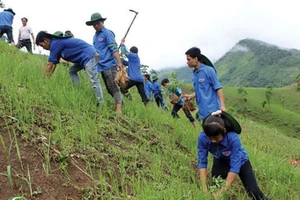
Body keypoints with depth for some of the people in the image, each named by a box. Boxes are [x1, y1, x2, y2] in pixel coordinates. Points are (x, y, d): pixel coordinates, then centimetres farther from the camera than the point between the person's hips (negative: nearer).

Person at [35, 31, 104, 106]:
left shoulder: (55, 43, -13)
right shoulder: (57, 43, 17)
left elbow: (50, 65, -11)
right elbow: (54, 64, 19)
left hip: (89, 56, -11)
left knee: (93, 81, -14)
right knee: (72, 71, 18)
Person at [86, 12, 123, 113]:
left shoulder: (107, 33, -6)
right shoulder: (95, 36, 18)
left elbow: (114, 49, -14)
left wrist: (119, 63, -23)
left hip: (109, 64, -8)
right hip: (101, 66, 8)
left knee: (113, 87, -14)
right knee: (109, 89, 10)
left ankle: (118, 110, -18)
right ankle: (120, 101, 23)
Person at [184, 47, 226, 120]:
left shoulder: (209, 70, -8)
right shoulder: (194, 73, 12)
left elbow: (218, 88, -9)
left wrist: (222, 105, -16)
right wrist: (191, 96, 5)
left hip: (212, 110, -7)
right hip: (203, 112, 7)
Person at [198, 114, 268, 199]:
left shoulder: (233, 138, -42)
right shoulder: (202, 138, -33)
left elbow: (235, 167, -41)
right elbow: (202, 162, -28)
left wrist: (222, 191, -45)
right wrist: (204, 188, -37)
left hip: (240, 161, -2)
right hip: (221, 161, 2)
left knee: (253, 192, -4)